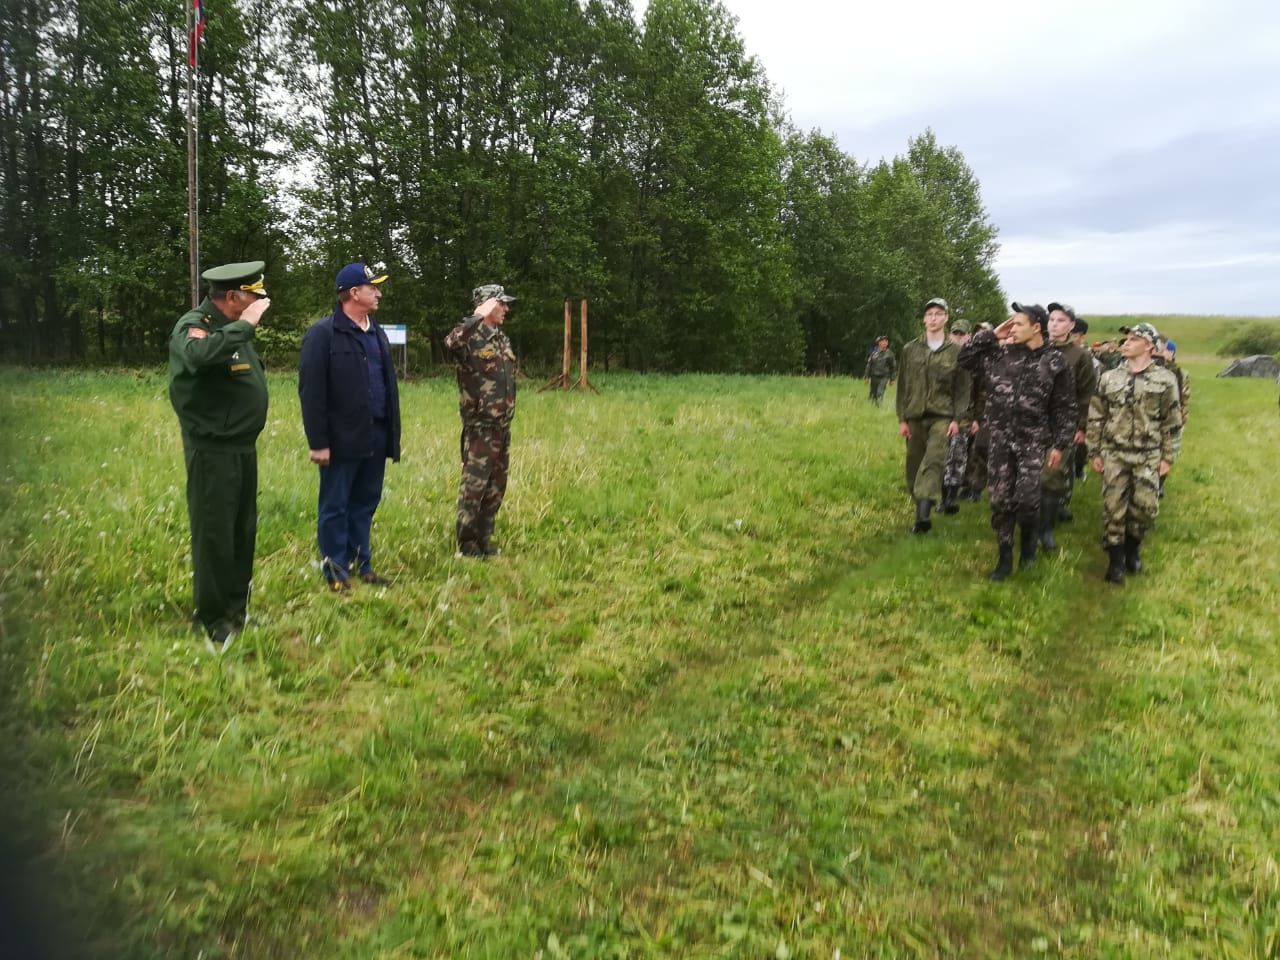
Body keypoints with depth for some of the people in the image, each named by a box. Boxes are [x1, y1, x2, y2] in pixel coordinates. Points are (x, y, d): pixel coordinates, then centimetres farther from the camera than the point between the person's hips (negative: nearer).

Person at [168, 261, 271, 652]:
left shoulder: (231, 327, 12)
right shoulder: (194, 324, -16)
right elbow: (198, 356, -41)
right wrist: (243, 326, -33)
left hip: (243, 447, 9)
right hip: (211, 452, -9)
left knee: (243, 529, 17)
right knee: (214, 534, -3)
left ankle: (237, 603, 32)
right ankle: (213, 621, 8)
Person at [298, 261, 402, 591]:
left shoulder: (377, 333, 14)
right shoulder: (322, 334, -9)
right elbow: (311, 392, -13)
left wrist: (393, 432, 13)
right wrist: (318, 442, -16)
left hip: (376, 437, 7)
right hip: (342, 440, -7)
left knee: (365, 504, 14)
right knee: (335, 507, 5)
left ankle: (362, 564, 25)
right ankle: (336, 571, 15)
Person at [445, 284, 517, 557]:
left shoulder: (502, 338, 14)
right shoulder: (471, 336, -11)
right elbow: (451, 342, -36)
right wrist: (478, 317, -32)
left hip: (502, 426, 8)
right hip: (480, 427, -8)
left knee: (496, 487, 13)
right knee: (473, 485, -3)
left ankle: (483, 539, 23)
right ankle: (466, 543, 7)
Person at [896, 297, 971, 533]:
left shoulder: (955, 351, 2)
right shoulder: (911, 349, 7)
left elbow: (962, 388, 2)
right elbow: (903, 386, 7)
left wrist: (957, 419, -6)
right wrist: (902, 419, 3)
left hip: (942, 416, -3)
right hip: (915, 416, 3)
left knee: (933, 461, -19)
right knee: (915, 465, 7)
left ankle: (924, 513, -29)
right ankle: (920, 510, 22)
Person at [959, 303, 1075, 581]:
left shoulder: (1054, 362, -4)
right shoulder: (1000, 354, 4)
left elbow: (1065, 407, -1)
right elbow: (965, 358, 6)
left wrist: (1059, 445, -5)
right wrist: (992, 336, -1)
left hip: (1033, 441, -3)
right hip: (1000, 439, 3)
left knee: (1026, 498, -10)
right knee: (1001, 500, 3)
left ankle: (1029, 544, 21)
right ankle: (1004, 559, 16)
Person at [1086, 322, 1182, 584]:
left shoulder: (1165, 380, -3)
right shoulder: (1109, 378, 2)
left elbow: (1172, 422, 0)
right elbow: (1096, 418, 5)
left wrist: (1168, 457, -2)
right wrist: (1095, 453, 2)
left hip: (1148, 456, -1)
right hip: (1114, 454, 1)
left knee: (1146, 507, 0)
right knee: (1113, 507, 0)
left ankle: (1133, 546, 27)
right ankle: (1116, 559, 13)